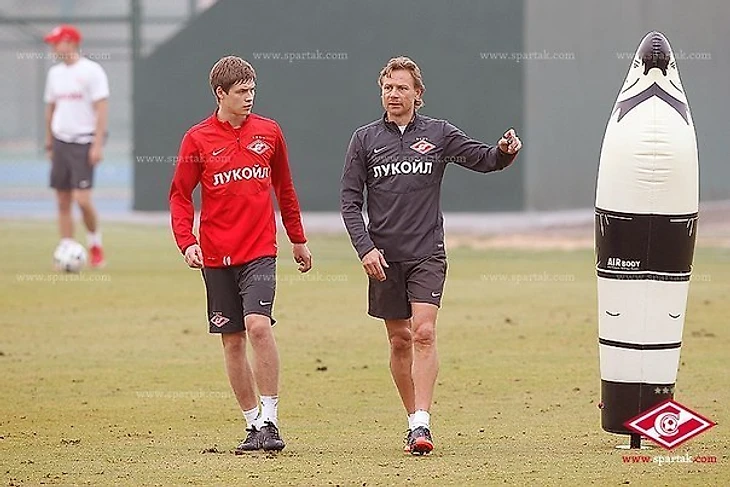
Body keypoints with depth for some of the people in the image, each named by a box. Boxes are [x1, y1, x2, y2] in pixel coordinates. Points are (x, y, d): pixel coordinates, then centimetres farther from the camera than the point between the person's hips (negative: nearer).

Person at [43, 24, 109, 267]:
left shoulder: (91, 71, -8)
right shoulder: (55, 73, 12)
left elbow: (101, 108, -11)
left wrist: (98, 145, -16)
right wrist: (49, 144, 16)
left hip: (83, 143, -6)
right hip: (60, 142, 6)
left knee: (82, 199, -13)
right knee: (63, 201, 4)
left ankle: (95, 244, 7)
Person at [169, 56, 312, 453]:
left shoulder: (269, 132, 4)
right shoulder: (197, 139, -1)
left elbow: (284, 189, 15)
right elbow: (180, 195, 2)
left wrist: (298, 240, 20)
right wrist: (186, 242, -12)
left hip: (259, 250, -1)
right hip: (216, 256, 1)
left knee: (258, 325, -19)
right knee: (232, 341, 5)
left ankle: (269, 419, -13)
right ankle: (253, 425, 14)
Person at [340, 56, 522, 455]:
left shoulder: (439, 134, 4)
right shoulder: (365, 139, 5)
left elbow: (482, 159, 2)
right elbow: (350, 200, 4)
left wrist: (504, 151, -22)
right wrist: (365, 248, -7)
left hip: (427, 255, -2)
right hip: (384, 257, 2)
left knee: (423, 333, -15)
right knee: (399, 340, 7)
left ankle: (422, 423, -20)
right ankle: (413, 420, 19)